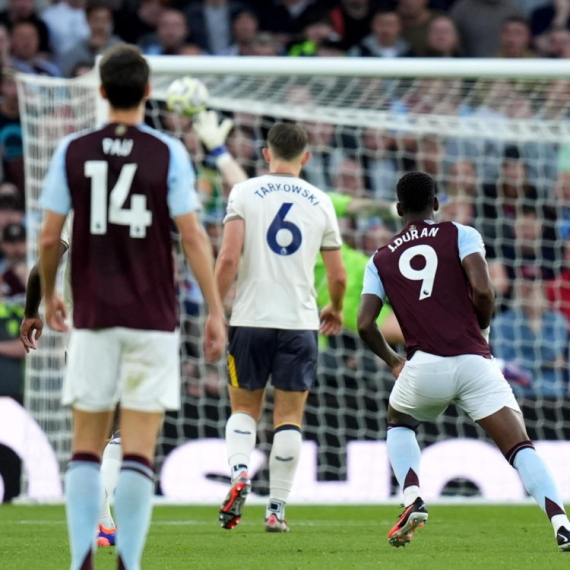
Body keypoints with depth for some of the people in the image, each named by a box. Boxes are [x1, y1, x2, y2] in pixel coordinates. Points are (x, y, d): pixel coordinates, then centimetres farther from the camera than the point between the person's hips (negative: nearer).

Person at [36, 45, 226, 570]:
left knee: (86, 447, 7)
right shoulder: (168, 153, -3)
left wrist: (49, 295, 20)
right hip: (153, 319, -1)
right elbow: (192, 237, -7)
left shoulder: (72, 151, 1)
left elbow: (49, 237, 3)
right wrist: (216, 311, -3)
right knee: (139, 451, 0)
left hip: (93, 318, 1)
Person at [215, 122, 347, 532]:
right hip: (300, 321, 1)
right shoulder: (320, 202, 6)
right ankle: (276, 509, 6)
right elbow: (338, 275, 9)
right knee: (289, 417, 7)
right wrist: (336, 310, 29)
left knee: (244, 408, 14)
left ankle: (239, 472, -12)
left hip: (251, 318, -1)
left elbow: (228, 258, -11)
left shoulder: (245, 193, 0)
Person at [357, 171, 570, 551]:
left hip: (424, 366, 1)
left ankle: (413, 502, 8)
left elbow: (365, 324, 8)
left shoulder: (381, 260, 17)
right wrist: (482, 329, 13)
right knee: (521, 449, -2)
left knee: (399, 425, 32)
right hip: (474, 361, -1)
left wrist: (392, 361, 25)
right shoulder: (461, 235, 10)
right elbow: (482, 290, -7)